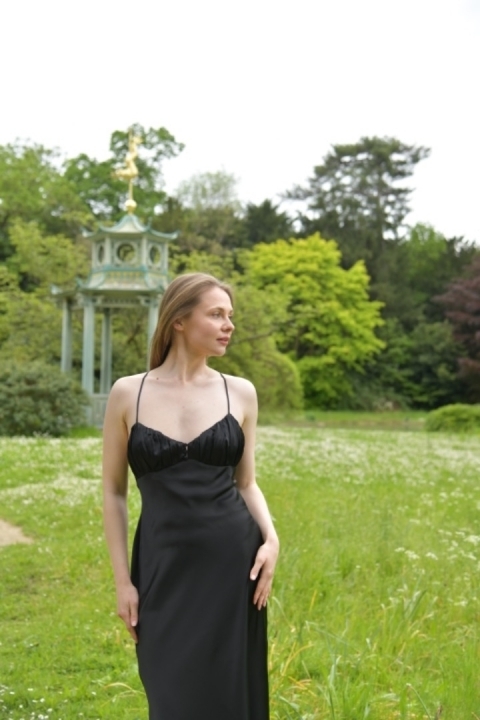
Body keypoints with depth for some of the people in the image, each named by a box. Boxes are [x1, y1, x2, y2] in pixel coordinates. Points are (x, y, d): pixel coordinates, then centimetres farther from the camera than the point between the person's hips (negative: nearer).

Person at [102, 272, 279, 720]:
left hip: (232, 562, 2)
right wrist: (122, 580, -1)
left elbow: (246, 483, 10)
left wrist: (270, 539, -7)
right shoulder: (128, 394, -2)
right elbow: (113, 491, 3)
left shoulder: (240, 393, 3)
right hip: (164, 569, -1)